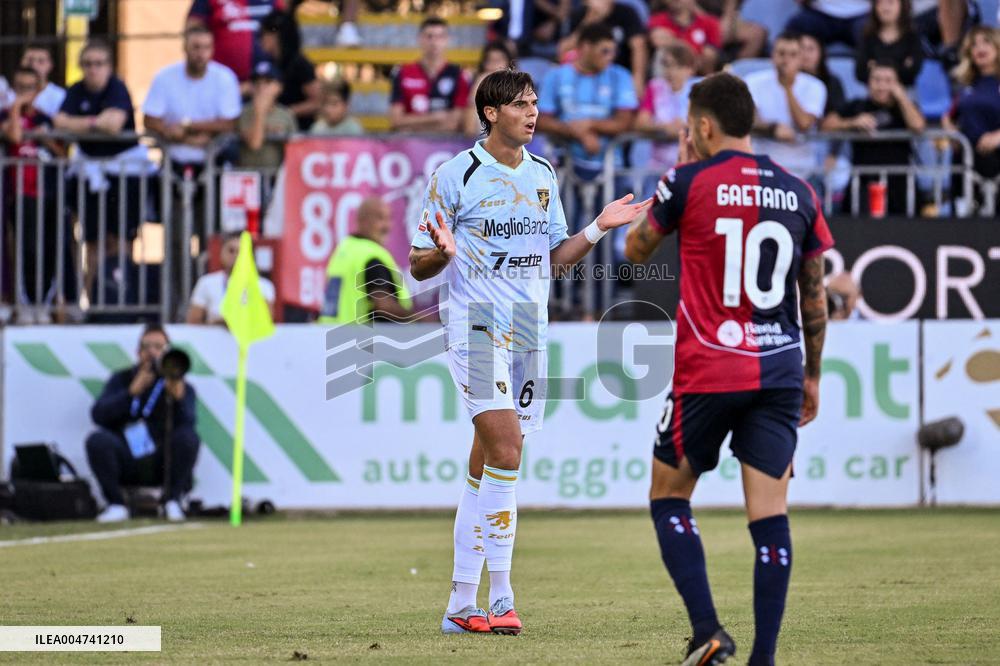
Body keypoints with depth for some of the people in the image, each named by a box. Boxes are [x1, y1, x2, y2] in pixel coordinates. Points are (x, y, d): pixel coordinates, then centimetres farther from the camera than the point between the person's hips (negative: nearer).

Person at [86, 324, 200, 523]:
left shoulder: (182, 388, 9)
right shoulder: (122, 379, 13)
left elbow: (186, 424, -10)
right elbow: (98, 415, -3)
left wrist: (178, 398, -29)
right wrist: (132, 393, -13)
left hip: (161, 462, -1)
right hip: (125, 460, 1)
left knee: (188, 438, -28)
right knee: (97, 440, -27)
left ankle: (172, 502, -15)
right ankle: (116, 505, -19)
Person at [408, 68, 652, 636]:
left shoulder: (543, 175, 12)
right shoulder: (457, 174, -6)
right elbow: (418, 266, -4)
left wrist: (599, 229, 6)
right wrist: (442, 253, -25)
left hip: (530, 331, 6)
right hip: (477, 327, -6)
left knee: (486, 468, 7)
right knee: (505, 447, -19)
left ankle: (462, 605, 10)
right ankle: (500, 595, -16)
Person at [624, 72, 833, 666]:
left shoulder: (689, 183, -6)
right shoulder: (799, 193, 7)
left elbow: (636, 250, 11)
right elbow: (815, 295, 13)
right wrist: (813, 375, 23)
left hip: (708, 372, -3)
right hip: (780, 370, 3)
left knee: (668, 496, 12)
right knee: (770, 515, 1)